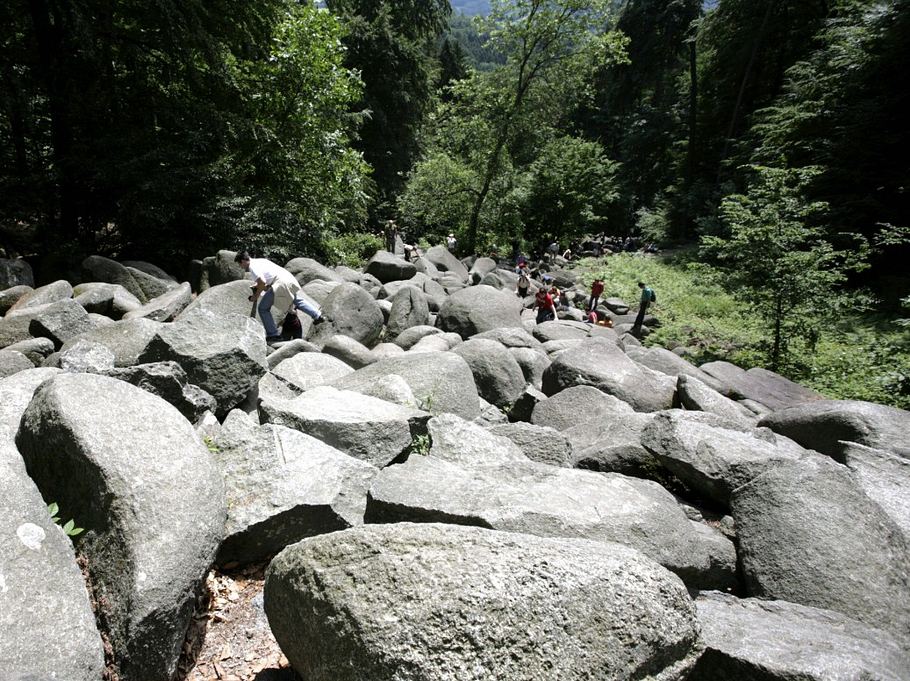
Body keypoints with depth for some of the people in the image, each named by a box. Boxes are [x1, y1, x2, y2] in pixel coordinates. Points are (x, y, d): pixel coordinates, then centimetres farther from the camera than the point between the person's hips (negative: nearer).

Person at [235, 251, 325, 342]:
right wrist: (258, 285, 28)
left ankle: (273, 334, -1)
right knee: (298, 301, 32)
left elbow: (262, 283, -16)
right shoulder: (260, 261, 24)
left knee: (263, 309, -1)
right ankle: (318, 316, 33)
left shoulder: (253, 266, -4)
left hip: (281, 283, -9)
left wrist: (256, 296, -2)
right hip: (289, 277, 9)